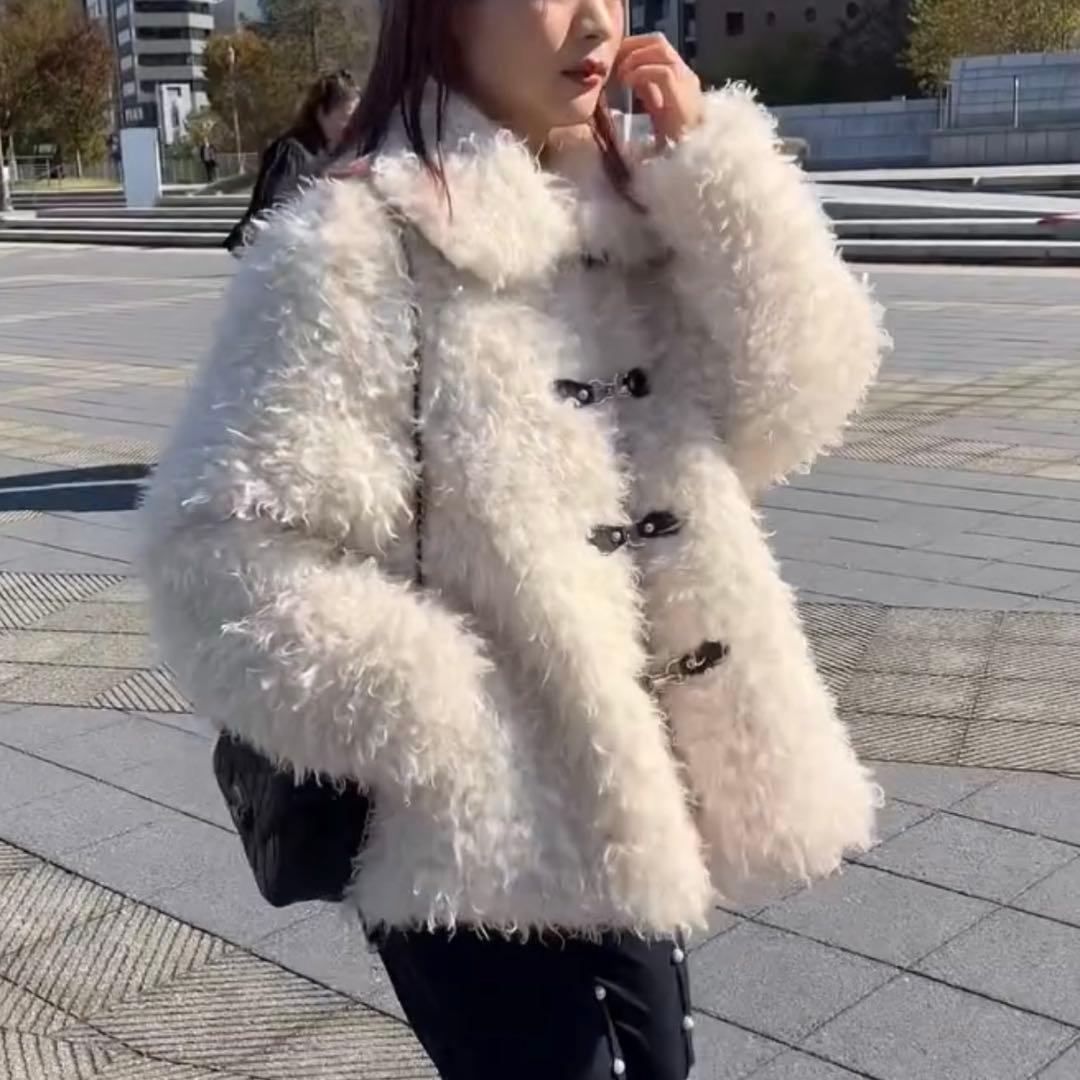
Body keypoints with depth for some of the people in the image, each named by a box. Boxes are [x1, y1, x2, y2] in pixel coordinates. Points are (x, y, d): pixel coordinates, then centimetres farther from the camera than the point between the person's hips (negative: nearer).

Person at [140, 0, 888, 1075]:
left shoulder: (625, 214, 5)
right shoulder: (357, 242, -16)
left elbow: (787, 409, -3)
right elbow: (224, 554, -20)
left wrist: (713, 164, -10)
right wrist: (463, 744, -21)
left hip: (639, 799, 7)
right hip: (495, 845, -7)